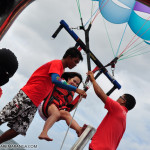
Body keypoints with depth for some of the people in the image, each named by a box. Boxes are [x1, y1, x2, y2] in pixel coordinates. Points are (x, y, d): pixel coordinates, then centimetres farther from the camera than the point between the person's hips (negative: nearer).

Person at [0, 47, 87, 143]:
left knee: (19, 130, 2)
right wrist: (76, 89, -27)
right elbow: (55, 80, -27)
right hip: (26, 96, -8)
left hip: (35, 104, 9)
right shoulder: (57, 63, -6)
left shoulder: (61, 69, 21)